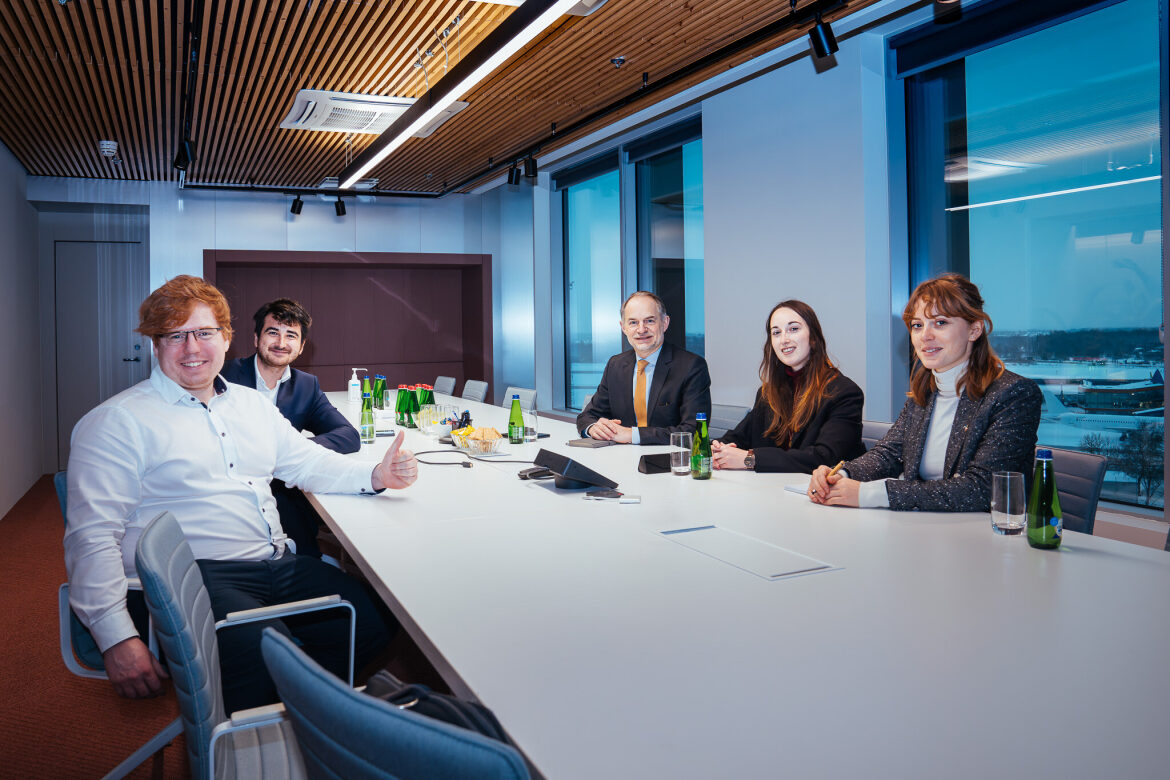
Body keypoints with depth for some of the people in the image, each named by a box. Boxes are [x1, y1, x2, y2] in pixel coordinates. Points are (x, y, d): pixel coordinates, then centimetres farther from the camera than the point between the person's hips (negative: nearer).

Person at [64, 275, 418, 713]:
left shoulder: (252, 404, 21)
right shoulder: (119, 422, -1)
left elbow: (309, 463, 23)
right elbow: (93, 536, -7)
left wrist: (376, 475, 2)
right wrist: (117, 638, -17)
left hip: (278, 565, 7)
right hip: (193, 576, -6)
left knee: (375, 622, -13)